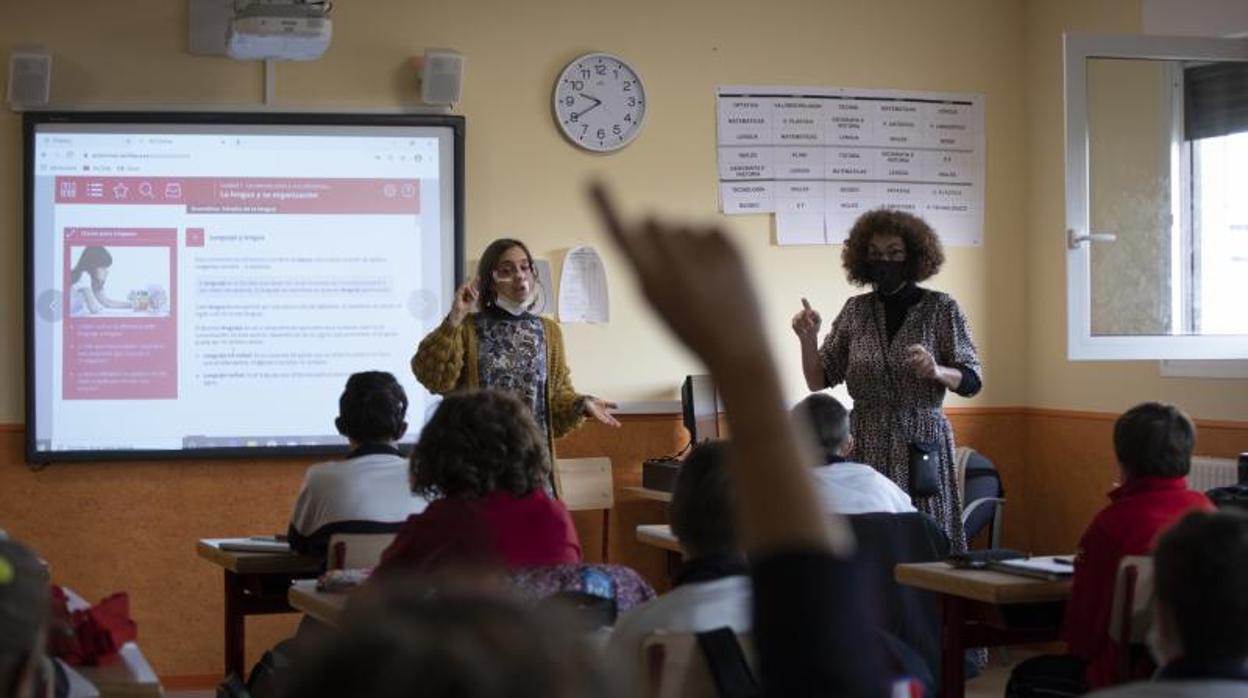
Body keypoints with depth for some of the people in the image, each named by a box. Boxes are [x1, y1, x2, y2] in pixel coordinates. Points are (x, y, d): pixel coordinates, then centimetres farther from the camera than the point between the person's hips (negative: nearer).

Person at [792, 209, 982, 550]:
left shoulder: (941, 309, 0)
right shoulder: (855, 310, 9)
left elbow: (971, 381, -2)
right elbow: (818, 381, 11)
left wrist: (937, 371, -22)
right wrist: (808, 339, -7)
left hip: (921, 447, -2)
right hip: (866, 448, 2)